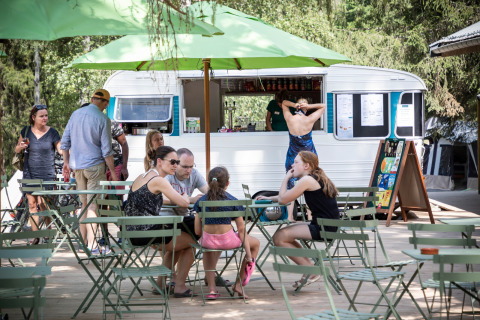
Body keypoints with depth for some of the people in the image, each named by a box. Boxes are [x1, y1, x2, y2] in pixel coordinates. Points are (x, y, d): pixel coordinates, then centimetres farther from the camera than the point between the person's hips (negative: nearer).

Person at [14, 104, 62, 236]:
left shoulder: (52, 132, -3)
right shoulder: (26, 131, 4)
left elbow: (61, 150, 0)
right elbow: (17, 150, 14)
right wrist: (21, 146, -8)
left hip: (47, 174, -3)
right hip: (29, 173, 3)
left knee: (43, 203, -8)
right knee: (32, 204, 4)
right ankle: (35, 236, 9)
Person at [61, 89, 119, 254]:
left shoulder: (76, 114, 7)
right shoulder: (103, 120, -10)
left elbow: (65, 141, 11)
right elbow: (106, 150, -11)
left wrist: (66, 162, 21)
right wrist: (113, 172, -4)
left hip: (77, 166, 6)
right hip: (95, 165, -6)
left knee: (84, 204, 14)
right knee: (93, 205, -4)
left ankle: (84, 241, 17)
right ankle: (92, 245, -6)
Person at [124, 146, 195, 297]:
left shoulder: (140, 177, 13)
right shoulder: (158, 181, -14)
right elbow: (183, 203, -17)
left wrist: (179, 198, 18)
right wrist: (185, 196, 7)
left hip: (132, 234, 9)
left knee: (175, 243, 33)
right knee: (191, 241, 12)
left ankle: (160, 284, 32)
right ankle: (180, 287, 13)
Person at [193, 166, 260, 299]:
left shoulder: (201, 201, 3)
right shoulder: (232, 201, -2)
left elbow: (197, 231, 3)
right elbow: (241, 229, -1)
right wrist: (248, 254, 5)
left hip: (208, 239, 3)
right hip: (228, 240, -2)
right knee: (255, 243, 26)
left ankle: (212, 288, 28)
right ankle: (239, 284, 22)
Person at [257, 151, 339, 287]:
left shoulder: (307, 180, -12)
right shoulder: (317, 178, 18)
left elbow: (282, 199, -10)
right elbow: (288, 196, 28)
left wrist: (286, 178, 2)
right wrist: (269, 198, 24)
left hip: (322, 229, -10)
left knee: (279, 237, -7)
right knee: (287, 230, 22)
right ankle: (309, 265, 18)